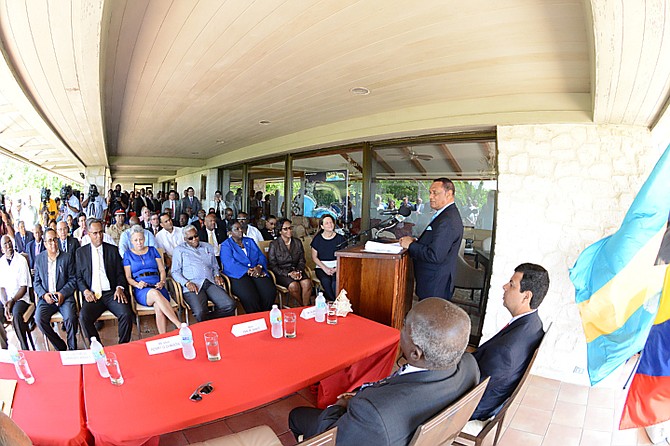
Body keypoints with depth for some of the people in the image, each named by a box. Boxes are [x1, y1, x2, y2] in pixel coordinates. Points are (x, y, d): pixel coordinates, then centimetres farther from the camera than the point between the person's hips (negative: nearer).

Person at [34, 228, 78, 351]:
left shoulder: (67, 257, 3)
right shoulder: (39, 259, 9)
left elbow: (73, 280, 1)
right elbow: (37, 282, 11)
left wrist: (62, 293, -14)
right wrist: (44, 294, -8)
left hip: (64, 296, -2)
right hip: (46, 297, 3)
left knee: (70, 318, -27)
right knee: (39, 319, -23)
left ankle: (72, 348, -3)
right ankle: (60, 347, -4)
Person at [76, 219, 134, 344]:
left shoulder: (113, 249, 12)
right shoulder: (81, 252, 13)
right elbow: (78, 277, 12)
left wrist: (120, 287, -8)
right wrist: (85, 291, -7)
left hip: (111, 293, 0)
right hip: (92, 295, 1)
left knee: (126, 314, -26)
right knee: (83, 317, -28)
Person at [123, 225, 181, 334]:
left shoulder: (152, 250, 20)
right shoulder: (128, 254, 16)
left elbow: (162, 270, 15)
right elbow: (128, 277, 10)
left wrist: (162, 282, -4)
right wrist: (137, 284, -11)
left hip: (157, 286, 2)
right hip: (141, 291, -2)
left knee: (158, 306, -34)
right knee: (155, 293, -38)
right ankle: (180, 326, -45)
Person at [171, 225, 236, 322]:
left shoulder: (208, 247, 25)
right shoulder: (179, 250, 14)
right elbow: (175, 272, 7)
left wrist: (217, 275, 8)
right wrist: (187, 283, -11)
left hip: (211, 283, 4)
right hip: (193, 286, -4)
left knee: (230, 305, -23)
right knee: (200, 312, -33)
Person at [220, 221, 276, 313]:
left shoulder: (250, 241, 24)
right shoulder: (226, 245, 8)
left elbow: (261, 256, 14)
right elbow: (230, 264, -8)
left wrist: (259, 267, -8)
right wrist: (248, 271, -16)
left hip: (257, 273, 4)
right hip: (238, 275, -4)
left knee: (270, 292, -26)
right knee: (250, 297, -33)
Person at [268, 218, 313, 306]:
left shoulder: (297, 242, 10)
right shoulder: (274, 244, -4)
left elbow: (302, 260, 12)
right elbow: (272, 265, -6)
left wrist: (299, 271, -9)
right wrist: (288, 273, -16)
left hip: (295, 270, 4)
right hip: (281, 273, -3)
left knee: (307, 283, -27)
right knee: (294, 285, -31)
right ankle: (301, 305, -6)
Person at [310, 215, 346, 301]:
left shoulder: (340, 238, 4)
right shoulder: (317, 239, 5)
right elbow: (314, 257, 4)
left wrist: (336, 268, -13)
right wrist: (325, 268, -9)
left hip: (336, 267, 0)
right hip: (321, 267, 0)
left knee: (336, 281, -32)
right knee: (326, 280, -31)